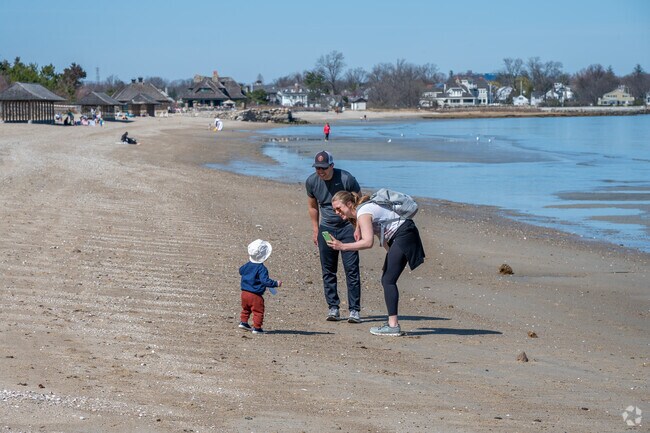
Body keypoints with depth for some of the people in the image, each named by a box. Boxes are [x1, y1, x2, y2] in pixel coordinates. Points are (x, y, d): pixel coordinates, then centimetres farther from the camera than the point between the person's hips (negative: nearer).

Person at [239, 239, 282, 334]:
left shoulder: (247, 265, 4)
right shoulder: (262, 269, -20)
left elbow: (241, 271, 24)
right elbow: (265, 280, -28)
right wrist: (276, 284, -23)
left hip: (244, 293, 7)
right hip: (255, 295, -7)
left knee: (246, 309, 27)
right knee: (258, 311, 3)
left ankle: (243, 322, 32)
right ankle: (257, 327, 3)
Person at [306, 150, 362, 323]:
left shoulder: (346, 179, -18)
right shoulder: (311, 182, -5)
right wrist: (315, 230, 12)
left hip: (347, 227, -4)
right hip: (326, 228, 4)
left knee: (351, 269, -8)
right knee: (328, 270, 2)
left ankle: (354, 310, -6)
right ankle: (333, 308, 11)